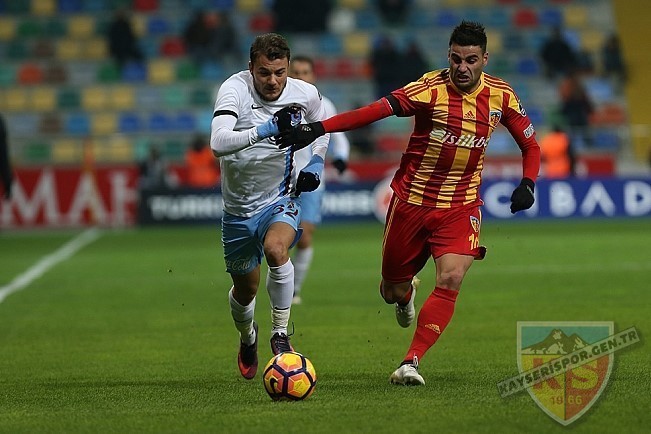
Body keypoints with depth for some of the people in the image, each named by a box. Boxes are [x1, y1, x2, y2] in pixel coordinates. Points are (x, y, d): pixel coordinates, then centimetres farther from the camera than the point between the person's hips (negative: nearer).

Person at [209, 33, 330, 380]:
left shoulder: (304, 94, -12)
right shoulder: (235, 89, -23)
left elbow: (322, 122, 15)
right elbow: (218, 143, -41)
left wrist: (317, 163, 3)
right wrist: (265, 130, -50)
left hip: (280, 200, 0)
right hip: (239, 207, 0)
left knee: (276, 249, -33)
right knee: (245, 289, 15)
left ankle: (280, 334, -17)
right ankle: (248, 337, 50)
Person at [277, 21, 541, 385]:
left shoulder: (500, 96, -2)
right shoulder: (432, 88, -15)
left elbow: (530, 144, 12)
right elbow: (377, 109, -27)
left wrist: (527, 184, -7)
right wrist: (318, 129, -38)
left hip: (461, 207, 1)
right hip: (411, 201, -1)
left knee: (451, 278, -22)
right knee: (392, 292, 9)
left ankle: (411, 363, -17)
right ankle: (406, 293, 49)